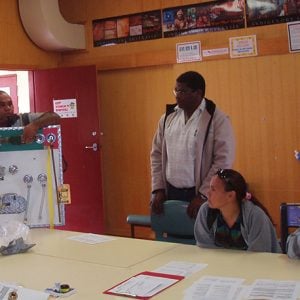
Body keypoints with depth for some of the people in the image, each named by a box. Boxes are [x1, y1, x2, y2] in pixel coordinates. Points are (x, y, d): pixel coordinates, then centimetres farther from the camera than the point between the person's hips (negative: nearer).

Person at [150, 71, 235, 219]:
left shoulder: (217, 120, -10)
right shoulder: (167, 118, 7)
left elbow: (223, 161, -13)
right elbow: (157, 155, 11)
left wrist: (203, 195, -16)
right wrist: (158, 189, 3)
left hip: (199, 195, -4)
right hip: (171, 193, 5)